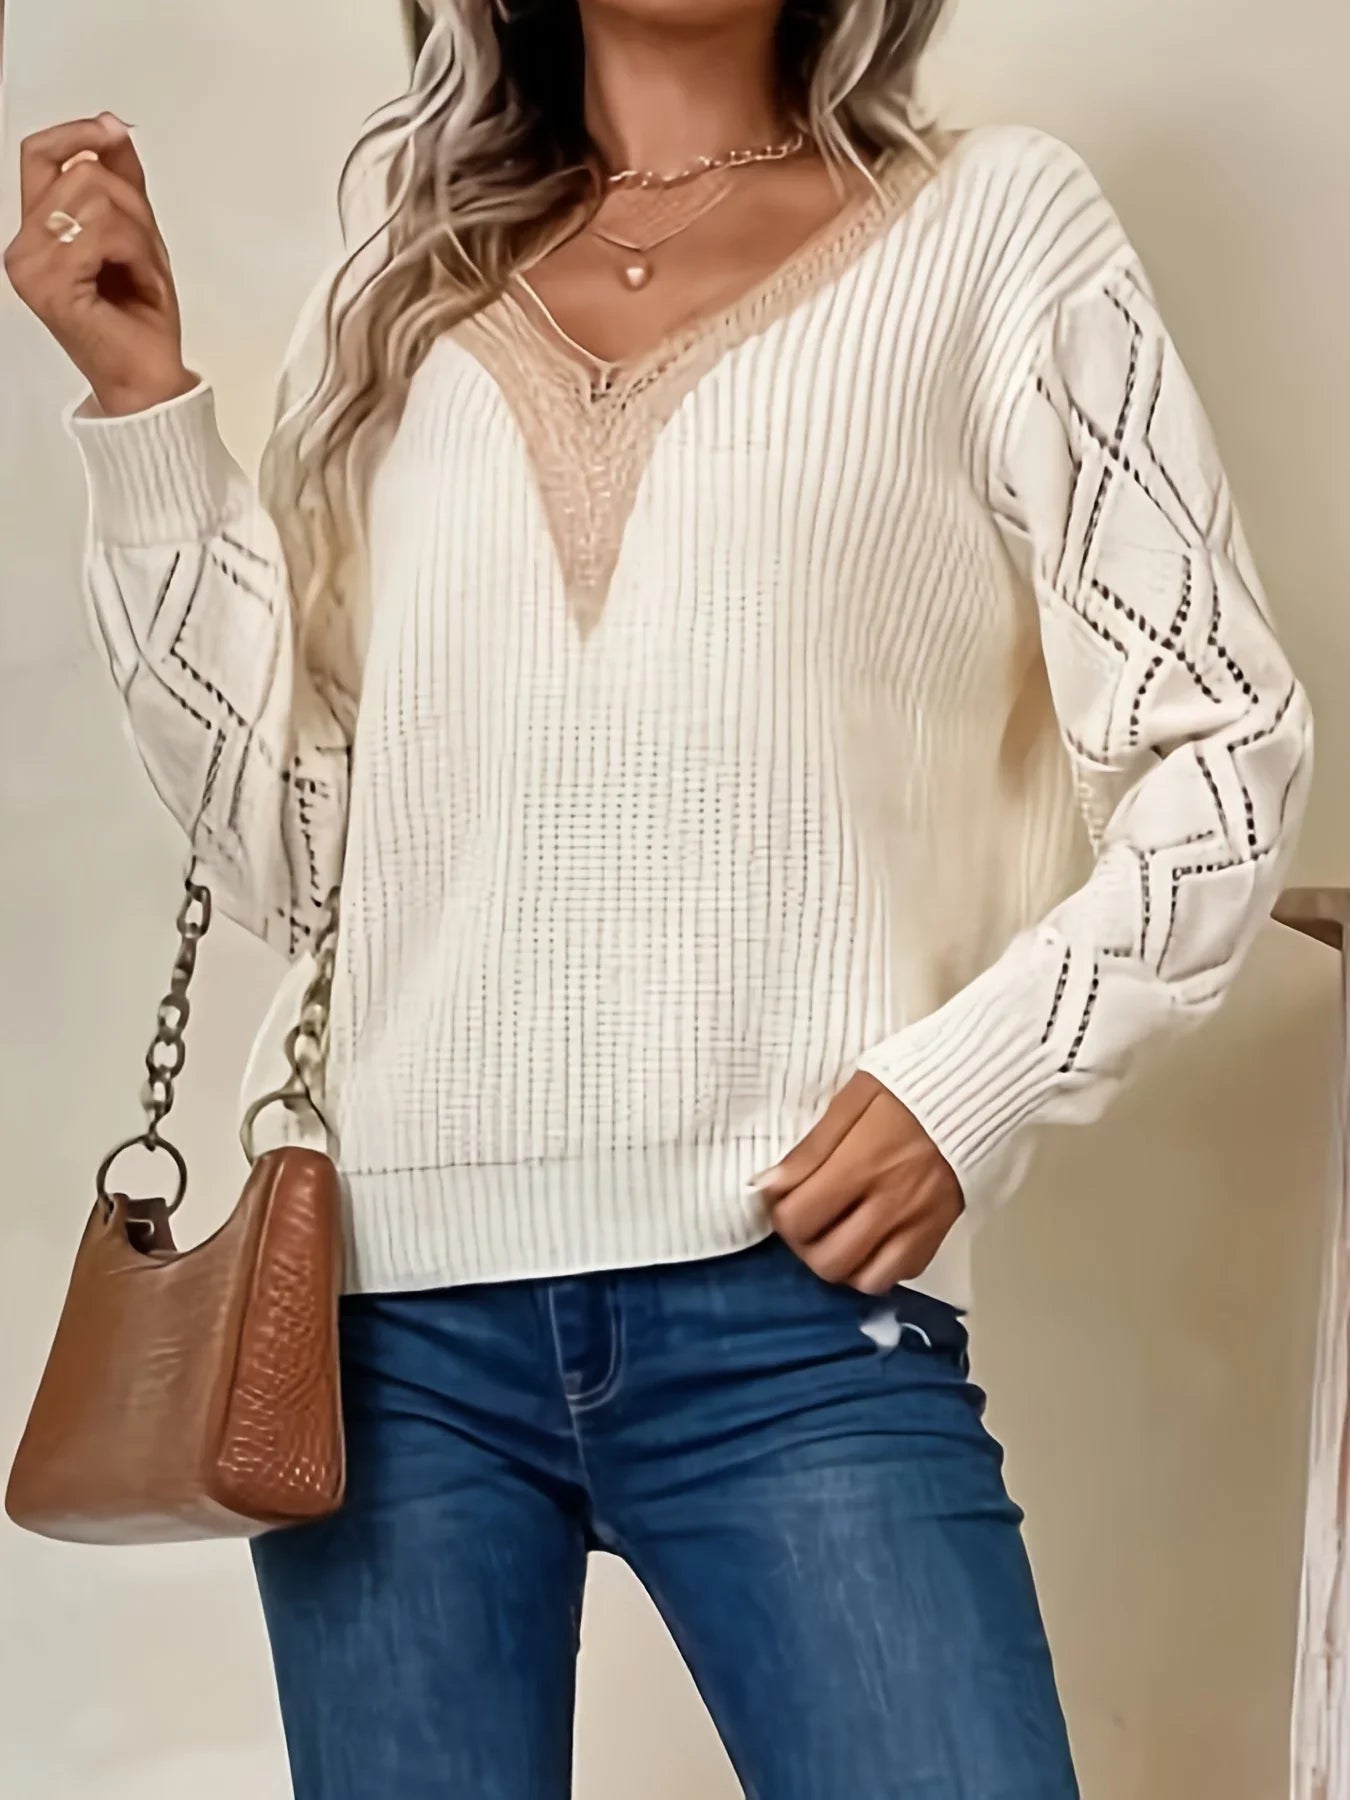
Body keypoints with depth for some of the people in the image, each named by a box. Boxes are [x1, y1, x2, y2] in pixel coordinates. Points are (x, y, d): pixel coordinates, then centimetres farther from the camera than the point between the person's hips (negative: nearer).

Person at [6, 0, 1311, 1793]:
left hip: (794, 1305, -3)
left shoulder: (993, 228, 5)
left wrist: (977, 1077, -10)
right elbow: (283, 842, 10)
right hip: (390, 1308, 3)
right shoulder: (401, 292, 15)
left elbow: (1222, 751, 3)